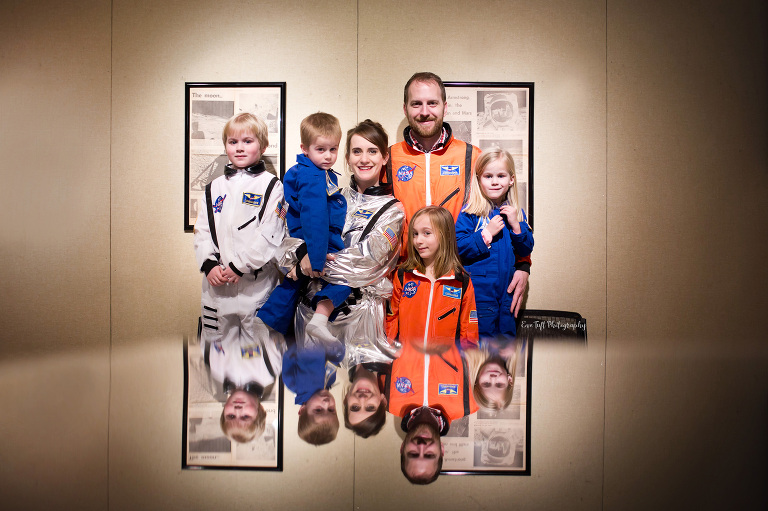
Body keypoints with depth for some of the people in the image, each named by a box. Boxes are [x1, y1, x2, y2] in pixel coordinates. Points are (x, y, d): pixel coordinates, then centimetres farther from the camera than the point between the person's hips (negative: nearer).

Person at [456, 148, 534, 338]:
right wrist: (487, 233, -19)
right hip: (479, 291, -4)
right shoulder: (469, 213, -8)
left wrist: (516, 225, -7)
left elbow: (526, 250, 7)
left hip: (508, 290, 5)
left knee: (508, 335, 15)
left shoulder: (517, 213, 6)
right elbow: (458, 248, -14)